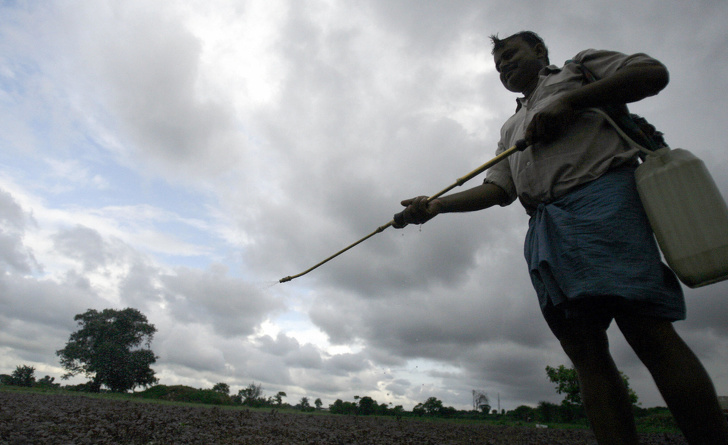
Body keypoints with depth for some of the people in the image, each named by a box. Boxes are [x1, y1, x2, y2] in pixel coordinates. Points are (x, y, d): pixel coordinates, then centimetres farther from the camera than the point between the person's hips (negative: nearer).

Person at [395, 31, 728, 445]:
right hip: (544, 228, 5)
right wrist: (436, 204, 7)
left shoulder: (580, 65, 25)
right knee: (584, 349, -4)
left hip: (601, 197, -4)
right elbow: (497, 189, 21)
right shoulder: (511, 128, 35)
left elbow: (653, 72, 8)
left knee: (648, 332, -16)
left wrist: (569, 101, -2)